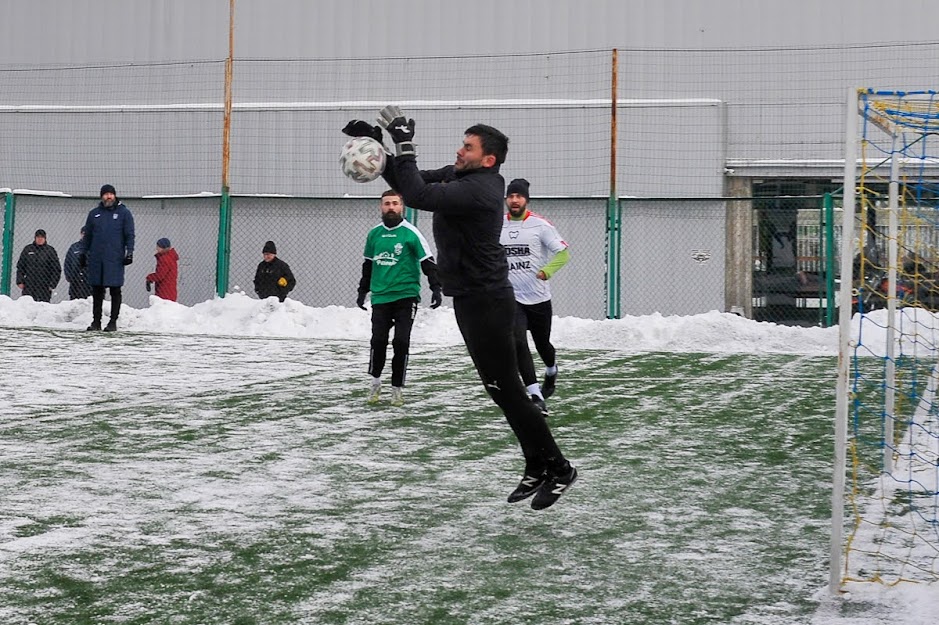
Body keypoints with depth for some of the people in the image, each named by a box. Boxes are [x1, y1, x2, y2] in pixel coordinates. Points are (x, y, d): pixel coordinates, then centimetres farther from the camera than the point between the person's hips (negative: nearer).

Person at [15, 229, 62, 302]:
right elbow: (20, 266, 13)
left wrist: (52, 284, -5)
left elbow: (56, 269, 3)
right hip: (29, 286, 1)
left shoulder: (50, 250, 3)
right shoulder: (28, 249, 9)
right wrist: (20, 281, 3)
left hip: (44, 287, -1)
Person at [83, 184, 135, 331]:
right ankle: (96, 321, 12)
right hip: (96, 258, 3)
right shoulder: (94, 214, 13)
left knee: (115, 291, -1)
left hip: (115, 258, -3)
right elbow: (87, 235, 19)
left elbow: (130, 234, 2)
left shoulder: (124, 213, 4)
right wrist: (84, 253, 16)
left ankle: (113, 321, 5)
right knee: (97, 291, 5)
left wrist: (129, 251, -8)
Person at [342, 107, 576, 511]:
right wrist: (376, 143, 2)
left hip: (487, 302, -10)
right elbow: (406, 182, 13)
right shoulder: (457, 176, 8)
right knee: (501, 390, 13)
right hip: (472, 299, 10)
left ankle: (558, 469, 1)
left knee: (506, 390, -6)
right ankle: (537, 468, 20)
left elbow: (417, 196, -30)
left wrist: (405, 145, -24)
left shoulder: (478, 190, -22)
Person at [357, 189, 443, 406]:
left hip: (406, 296, -3)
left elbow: (427, 262, -5)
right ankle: (375, 381, 16)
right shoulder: (374, 234, 7)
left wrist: (436, 288, -14)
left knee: (401, 342, -6)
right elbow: (368, 264, 20)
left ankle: (397, 387, 8)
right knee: (378, 340, -6)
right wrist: (362, 291, 22)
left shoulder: (411, 233, -5)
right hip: (380, 297, 3)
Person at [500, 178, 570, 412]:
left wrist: (547, 270, -26)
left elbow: (563, 253, -11)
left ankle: (551, 371, 51)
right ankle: (535, 395, -17)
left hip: (539, 297, -1)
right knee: (518, 342, -19)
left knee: (542, 344, 15)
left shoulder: (540, 224, -9)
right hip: (511, 296, 1)